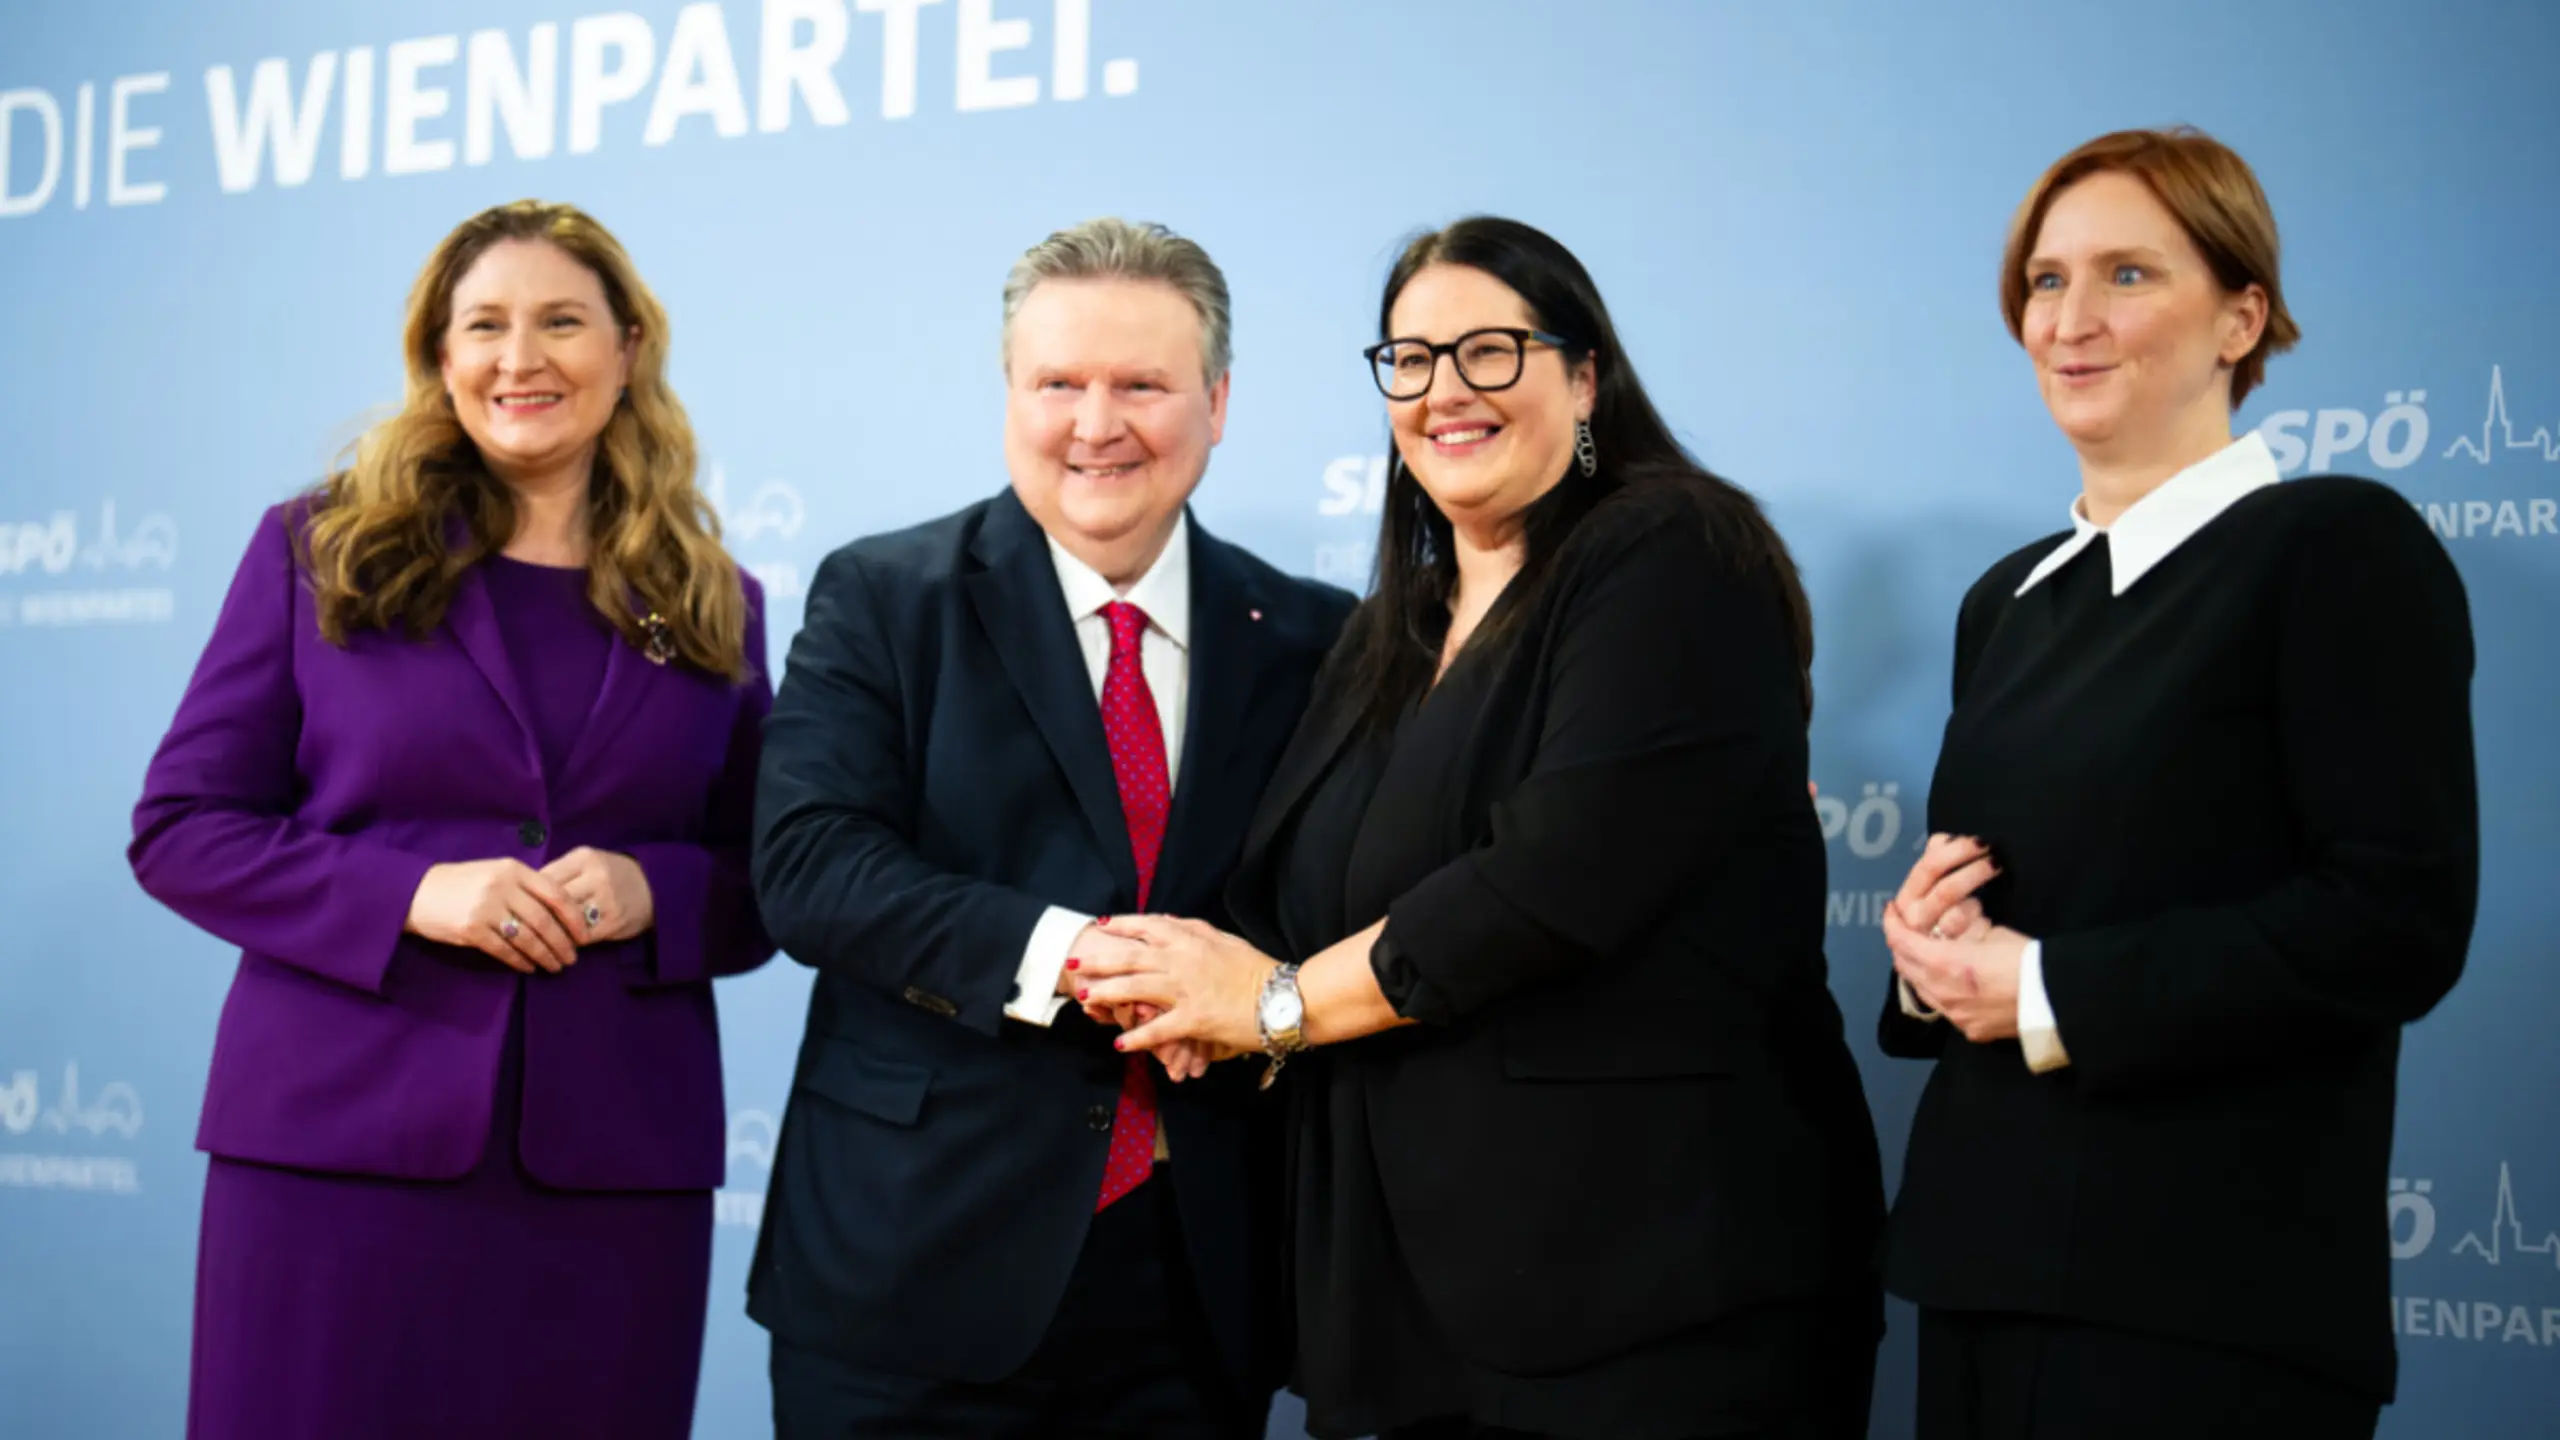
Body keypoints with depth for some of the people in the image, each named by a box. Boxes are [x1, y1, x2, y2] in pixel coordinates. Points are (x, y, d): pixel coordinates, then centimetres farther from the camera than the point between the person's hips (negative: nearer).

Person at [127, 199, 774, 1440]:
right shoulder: (320, 552, 5)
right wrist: (409, 893, -13)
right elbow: (181, 828, 3)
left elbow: (765, 887, 13)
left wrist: (650, 893, -10)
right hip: (339, 1147, -1)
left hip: (617, 1164, 2)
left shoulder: (712, 606, 10)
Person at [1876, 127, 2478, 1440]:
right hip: (1987, 1257, 7)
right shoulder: (2011, 602, 15)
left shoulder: (2342, 548, -6)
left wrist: (2054, 995, -15)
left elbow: (2400, 921, -15)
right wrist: (1932, 950, -1)